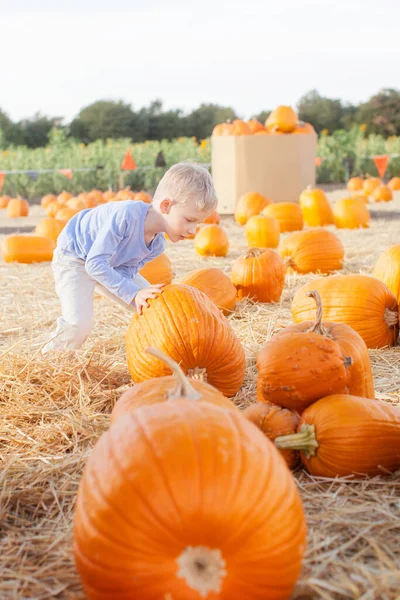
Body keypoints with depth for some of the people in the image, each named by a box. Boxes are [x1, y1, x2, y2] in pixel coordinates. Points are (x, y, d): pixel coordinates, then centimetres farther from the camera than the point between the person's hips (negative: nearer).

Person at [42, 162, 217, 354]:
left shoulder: (157, 244, -14)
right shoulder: (125, 215, -40)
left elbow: (123, 273, -14)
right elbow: (95, 264, -38)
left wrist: (138, 295, -34)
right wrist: (134, 293, -40)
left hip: (112, 266, 8)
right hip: (74, 257, -7)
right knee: (79, 324, -25)